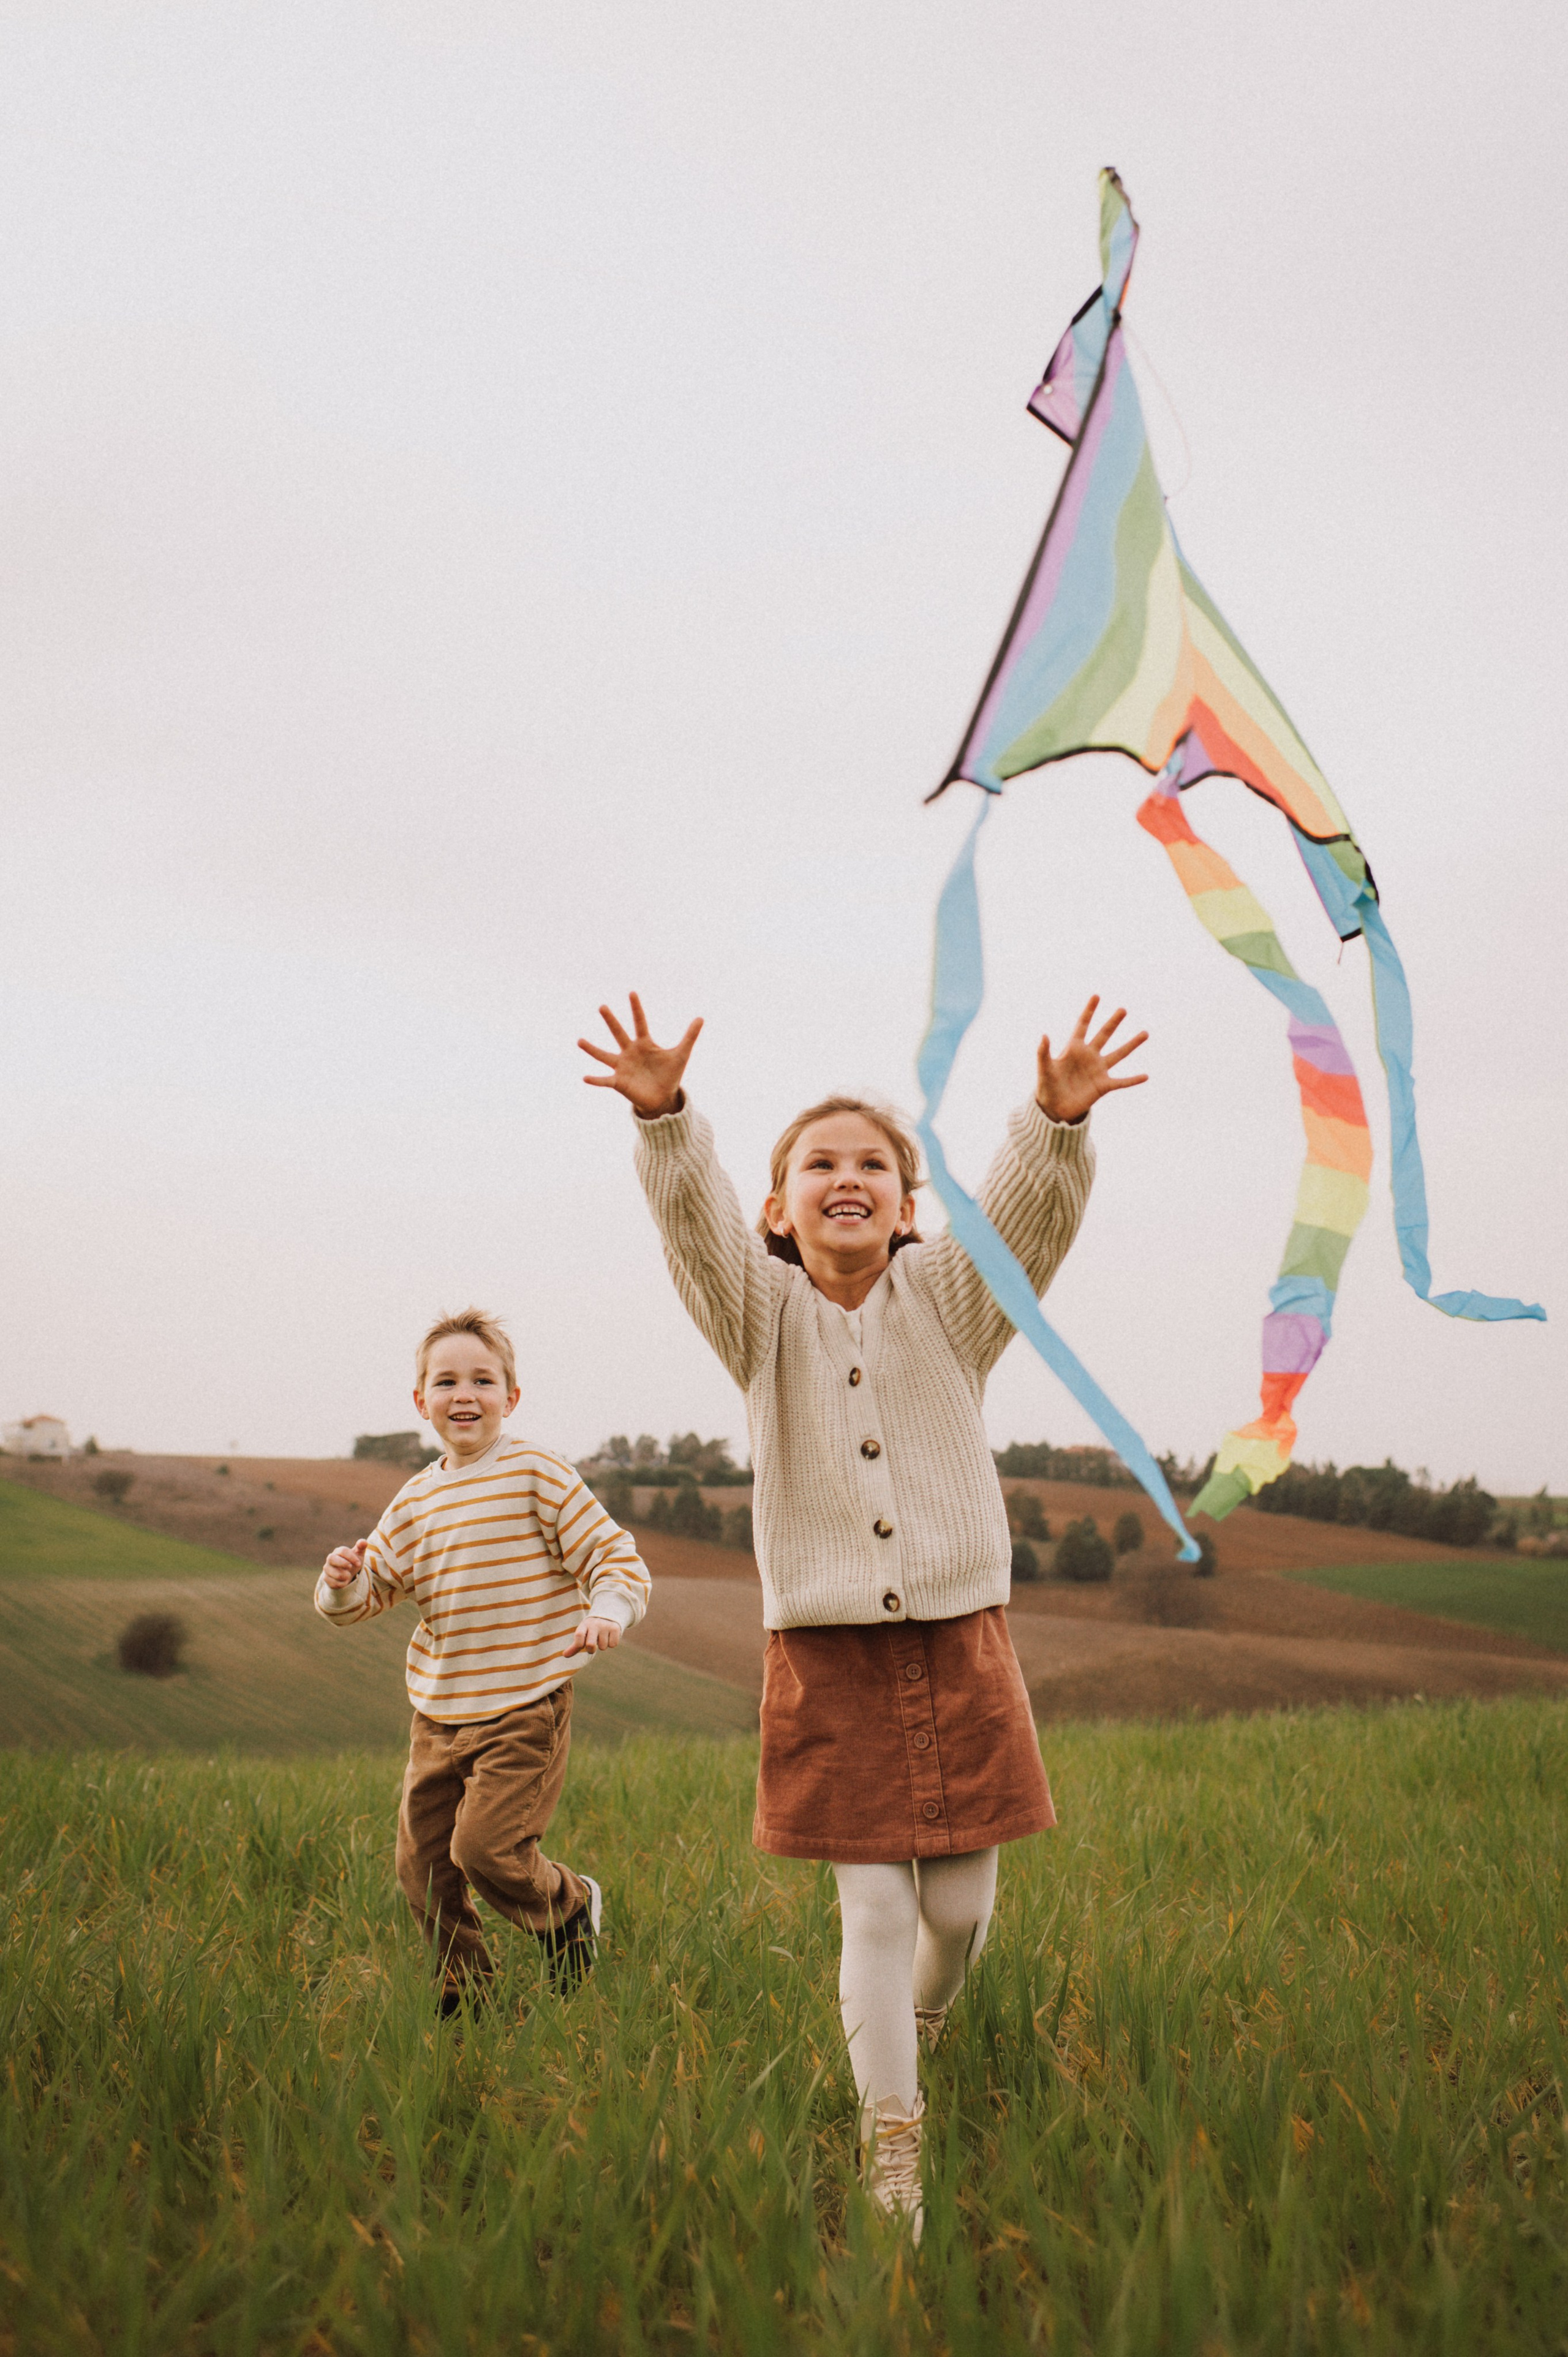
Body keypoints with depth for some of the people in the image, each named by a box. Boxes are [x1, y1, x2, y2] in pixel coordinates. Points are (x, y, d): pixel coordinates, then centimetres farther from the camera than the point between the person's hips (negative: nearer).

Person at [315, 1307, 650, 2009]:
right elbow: (369, 1593, 12)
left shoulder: (536, 1474, -7)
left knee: (485, 1846, -16)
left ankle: (571, 1906, 16)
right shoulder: (416, 1499, 9)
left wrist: (607, 1611, -27)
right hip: (438, 1713, 6)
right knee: (422, 1864, 7)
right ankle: (466, 1995, 27)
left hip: (525, 1709, -6)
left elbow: (613, 1552, -7)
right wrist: (342, 1581, -11)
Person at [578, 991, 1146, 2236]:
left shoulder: (946, 1299, 1)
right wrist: (663, 1117, -38)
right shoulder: (764, 1315, 0)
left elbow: (1030, 1212, -17)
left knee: (961, 1906, 8)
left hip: (959, 1643, 1)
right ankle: (893, 2152, 15)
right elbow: (695, 1218, -19)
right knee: (875, 1911, 1)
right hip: (829, 1656, -1)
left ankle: (923, 2018, 42)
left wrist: (1061, 1122, -38)